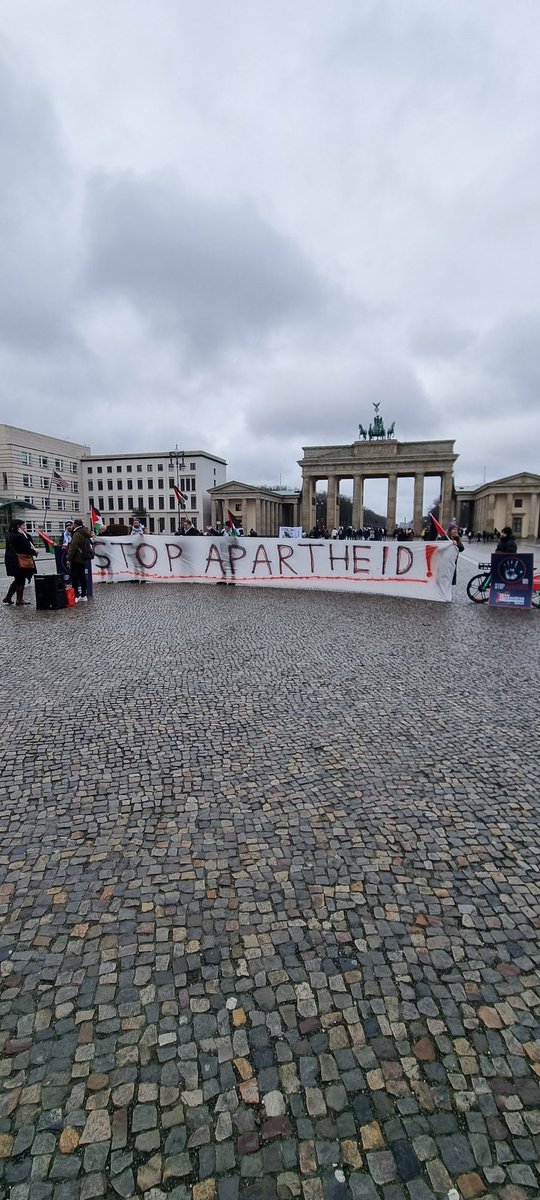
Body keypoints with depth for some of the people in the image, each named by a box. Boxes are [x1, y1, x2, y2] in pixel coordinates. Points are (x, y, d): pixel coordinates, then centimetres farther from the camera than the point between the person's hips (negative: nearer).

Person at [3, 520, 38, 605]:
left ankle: (8, 597, 22)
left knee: (18, 579, 19)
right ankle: (19, 600, 10)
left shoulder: (10, 535, 12)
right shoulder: (19, 536, -18)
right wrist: (34, 552, -4)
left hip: (11, 560, 9)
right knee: (20, 580, 2)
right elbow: (25, 548, -17)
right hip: (18, 561, -9)